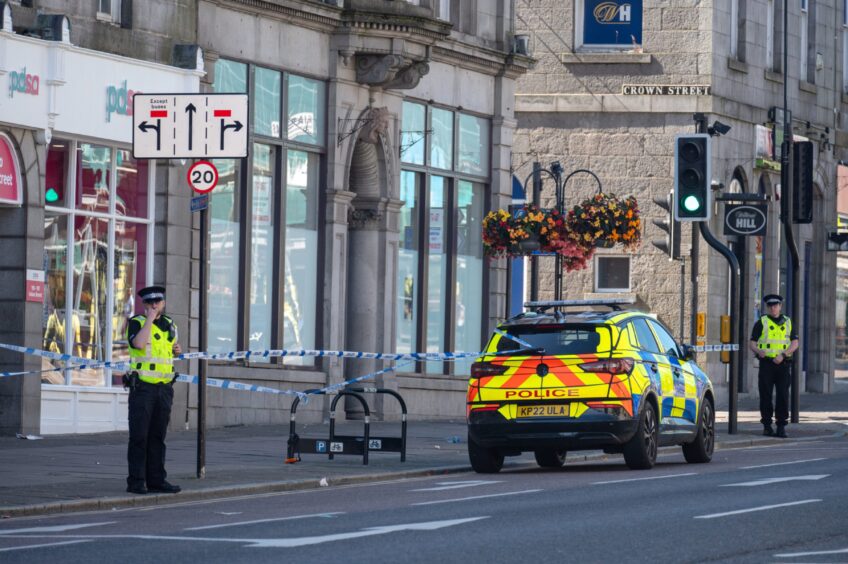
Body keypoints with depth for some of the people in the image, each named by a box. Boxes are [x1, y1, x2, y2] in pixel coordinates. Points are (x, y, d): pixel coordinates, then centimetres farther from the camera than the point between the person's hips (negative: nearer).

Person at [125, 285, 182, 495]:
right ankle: (136, 481, -4)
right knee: (139, 436, -5)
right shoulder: (136, 323, -3)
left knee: (157, 436, 9)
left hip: (164, 388, 6)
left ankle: (156, 479, 13)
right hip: (142, 386, -6)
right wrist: (150, 319, -17)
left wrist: (177, 350, 8)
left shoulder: (170, 325, 15)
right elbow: (139, 343, -24)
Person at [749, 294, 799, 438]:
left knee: (783, 395, -3)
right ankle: (767, 425, 8)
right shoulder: (761, 323, 7)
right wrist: (758, 351, -22)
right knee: (766, 395, -1)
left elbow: (795, 343, 5)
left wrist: (783, 355, -11)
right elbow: (752, 343, 1)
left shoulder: (788, 322, 13)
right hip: (766, 363, -1)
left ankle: (781, 426, 1)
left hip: (783, 363, 1)